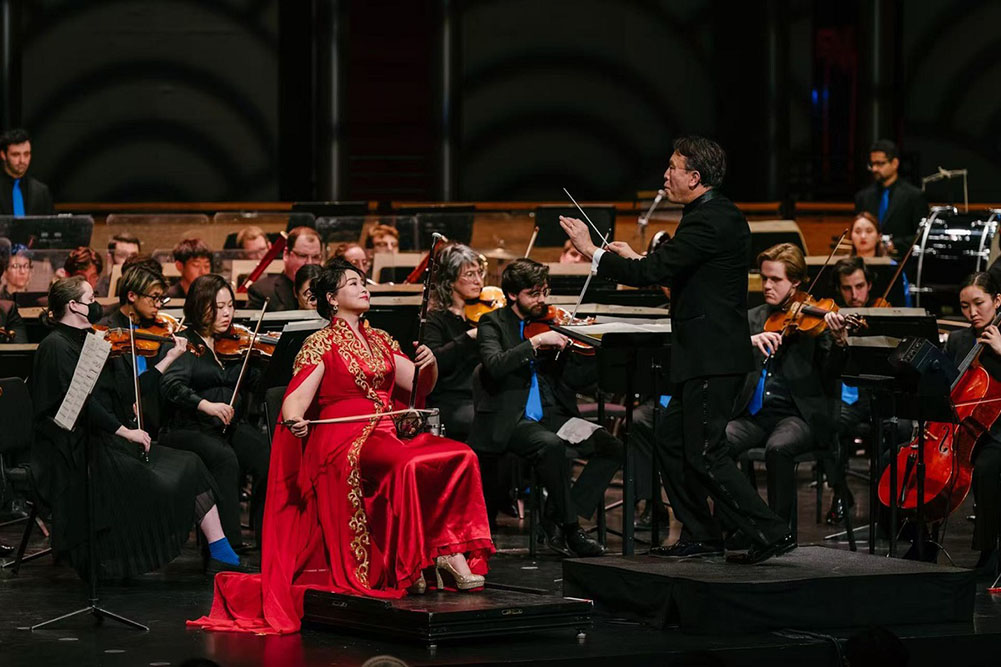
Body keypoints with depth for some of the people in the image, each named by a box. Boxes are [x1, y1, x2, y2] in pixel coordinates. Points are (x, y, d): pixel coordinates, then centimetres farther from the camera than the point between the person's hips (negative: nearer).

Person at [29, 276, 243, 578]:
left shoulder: (86, 344, 19)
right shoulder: (56, 347, -9)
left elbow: (126, 393, 15)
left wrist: (170, 358, 14)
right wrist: (124, 430, -22)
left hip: (105, 440, 9)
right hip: (77, 451, -9)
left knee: (189, 466, -6)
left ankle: (222, 555, -12)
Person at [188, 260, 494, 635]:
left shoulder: (380, 341, 20)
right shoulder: (321, 344, 2)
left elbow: (420, 388, 16)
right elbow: (296, 397, -10)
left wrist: (428, 365, -7)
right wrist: (294, 419, -33)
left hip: (387, 434, 6)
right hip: (343, 441, -6)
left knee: (458, 457, -19)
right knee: (406, 465, -35)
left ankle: (451, 553, -22)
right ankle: (408, 568, -28)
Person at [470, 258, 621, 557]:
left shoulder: (550, 322, 15)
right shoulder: (493, 323, 3)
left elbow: (578, 379, 8)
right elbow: (495, 366, -18)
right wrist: (536, 341, -23)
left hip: (551, 417, 5)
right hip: (509, 420, -5)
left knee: (611, 448, -14)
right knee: (550, 444, -36)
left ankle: (557, 519, -10)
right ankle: (570, 526, -21)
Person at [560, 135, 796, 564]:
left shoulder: (710, 221, -18)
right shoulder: (718, 215, 14)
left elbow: (653, 272, -22)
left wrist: (592, 253, -13)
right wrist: (636, 258, 23)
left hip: (712, 360, -10)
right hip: (704, 356, 10)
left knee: (705, 456, -9)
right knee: (672, 446, 15)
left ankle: (771, 533, -7)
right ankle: (700, 537, 20)